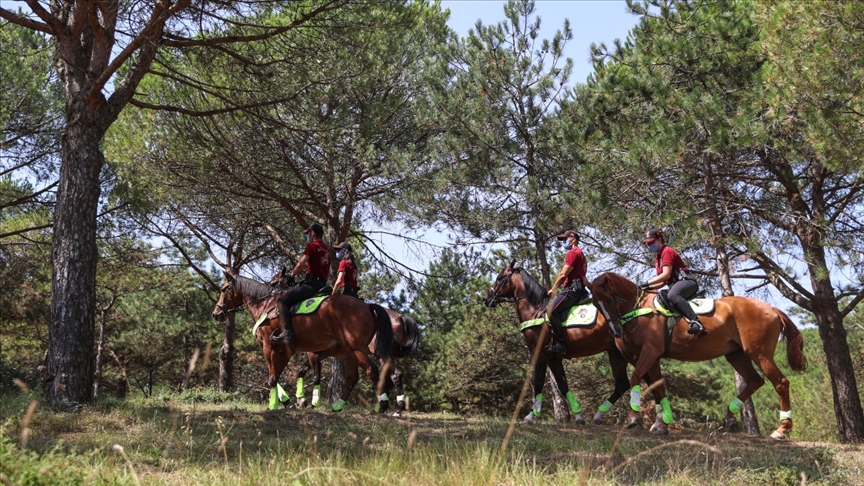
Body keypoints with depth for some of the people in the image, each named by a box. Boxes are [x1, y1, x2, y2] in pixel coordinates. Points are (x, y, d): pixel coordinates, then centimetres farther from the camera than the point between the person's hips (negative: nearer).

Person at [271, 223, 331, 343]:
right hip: (322, 283, 9)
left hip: (311, 283, -9)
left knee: (283, 300, -9)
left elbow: (301, 264, -11)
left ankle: (288, 332, -21)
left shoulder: (312, 245, -5)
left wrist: (292, 275, 5)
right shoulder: (326, 249, 19)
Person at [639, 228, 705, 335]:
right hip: (675, 284, 11)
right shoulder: (657, 258, 22)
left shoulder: (666, 251, -7)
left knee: (672, 295, -40)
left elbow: (666, 275, -19)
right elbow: (664, 281, 23)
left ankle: (695, 322, -50)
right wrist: (650, 287, 6)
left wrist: (647, 283, -16)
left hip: (686, 281, -11)